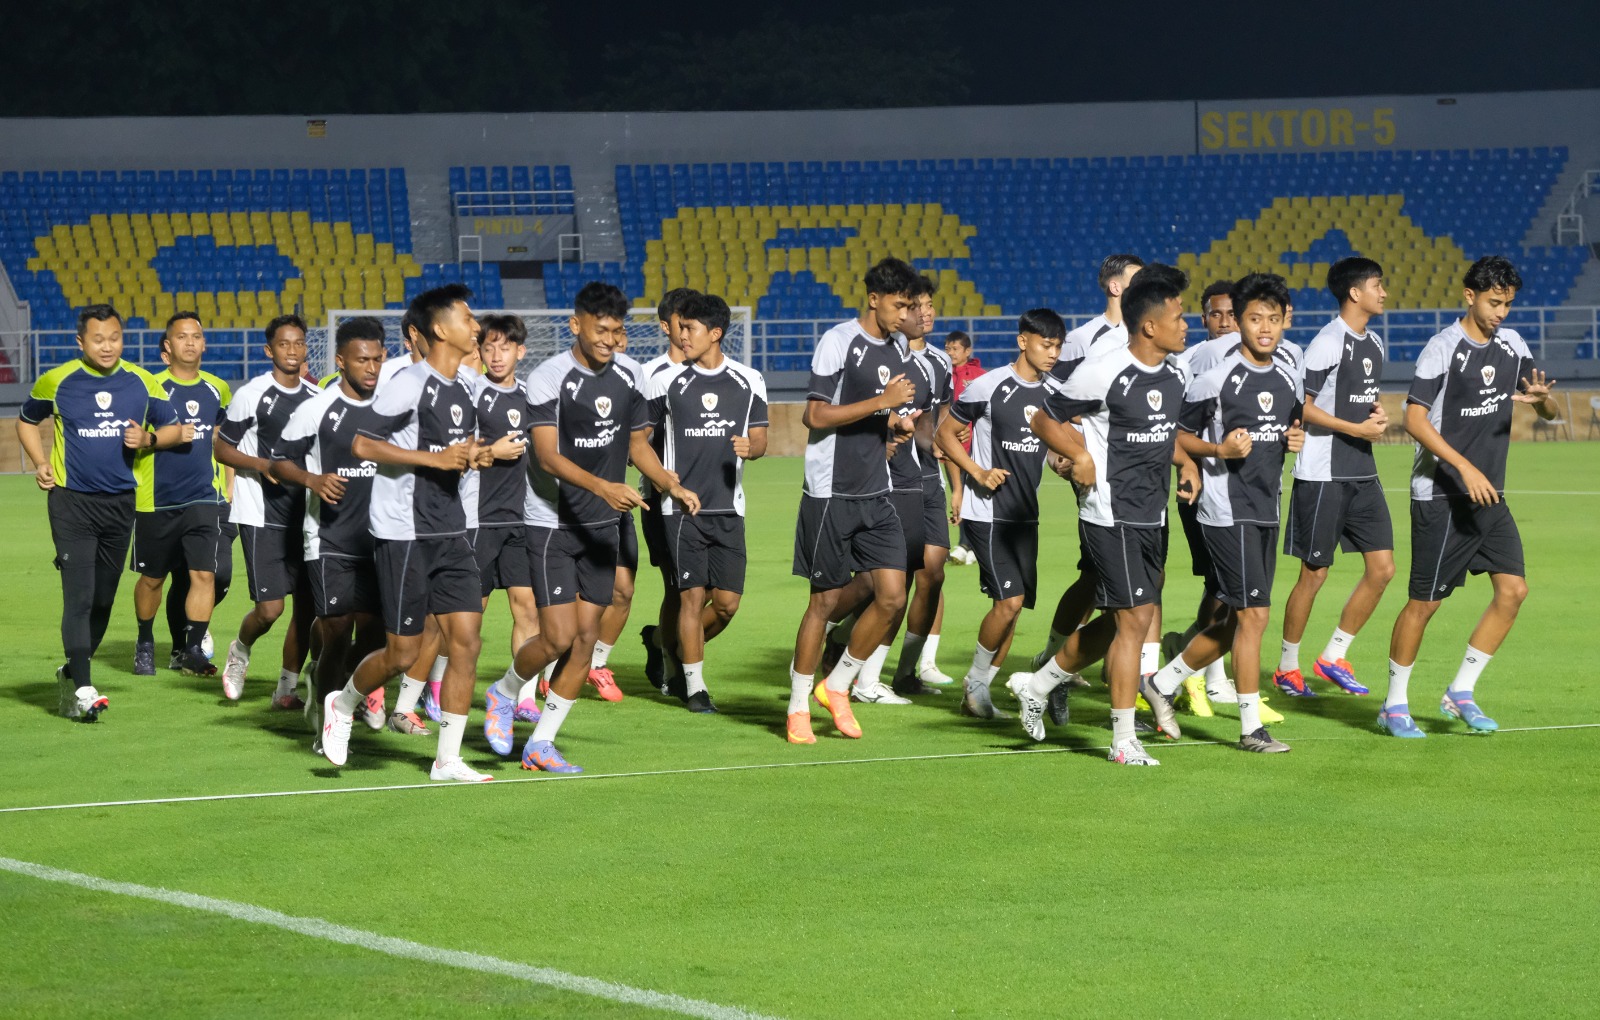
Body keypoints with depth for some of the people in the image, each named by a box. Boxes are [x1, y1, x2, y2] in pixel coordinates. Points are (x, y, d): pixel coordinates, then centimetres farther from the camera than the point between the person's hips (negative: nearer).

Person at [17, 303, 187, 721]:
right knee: (79, 596, -13)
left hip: (120, 503, 3)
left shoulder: (143, 383, 2)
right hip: (71, 502, -3)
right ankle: (82, 689, -14)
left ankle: (73, 672, 29)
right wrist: (40, 463, 0)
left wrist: (148, 439, -8)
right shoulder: (56, 382, -3)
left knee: (103, 599, 10)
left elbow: (174, 428, 13)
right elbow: (27, 421, 15)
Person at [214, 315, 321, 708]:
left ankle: (287, 687, 13)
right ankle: (240, 650, 21)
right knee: (270, 607, -11)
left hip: (305, 512, 5)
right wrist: (260, 463, -16)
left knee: (307, 603, 1)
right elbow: (222, 448, -2)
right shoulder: (251, 395, -7)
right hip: (261, 516, -5)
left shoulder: (317, 397, 8)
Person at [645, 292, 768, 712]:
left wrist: (750, 448, -13)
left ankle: (683, 649, 27)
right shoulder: (666, 382, 0)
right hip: (682, 506, -2)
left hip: (728, 507, 2)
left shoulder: (749, 381, 5)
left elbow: (760, 438, 10)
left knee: (727, 602, 0)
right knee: (693, 595, -5)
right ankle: (694, 685, 6)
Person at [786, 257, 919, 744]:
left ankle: (837, 686, 14)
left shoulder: (897, 353, 13)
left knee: (892, 596, -3)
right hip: (831, 495, -7)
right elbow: (816, 415, -15)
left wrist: (898, 423, 4)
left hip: (875, 495, 7)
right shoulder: (838, 342, -10)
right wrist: (882, 402, -19)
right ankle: (798, 707, 10)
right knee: (825, 600, -2)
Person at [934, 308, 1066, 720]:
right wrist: (978, 472, -13)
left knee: (1013, 606, 6)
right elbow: (945, 434, -2)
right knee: (1009, 600, -16)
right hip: (987, 512, -7)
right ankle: (975, 681, 3)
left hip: (1025, 515, 7)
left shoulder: (1052, 392, 7)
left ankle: (980, 691, 17)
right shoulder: (990, 386, -10)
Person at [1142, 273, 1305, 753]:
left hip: (1266, 511, 8)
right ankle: (1252, 727, -2)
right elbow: (1178, 437, -6)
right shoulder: (1216, 379, -11)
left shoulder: (1288, 380, 9)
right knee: (1254, 614, -9)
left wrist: (1295, 441, 3)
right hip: (1227, 511, -8)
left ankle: (1163, 683, 28)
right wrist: (1219, 450, -21)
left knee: (1235, 622, 11)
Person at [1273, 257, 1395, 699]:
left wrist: (1377, 413, 4)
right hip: (1323, 475, -8)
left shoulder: (1374, 343, 13)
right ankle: (1287, 667, 13)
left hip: (1363, 473, 8)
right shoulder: (1328, 343, -14)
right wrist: (1357, 429, -16)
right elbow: (1300, 406, -16)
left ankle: (1334, 657, 12)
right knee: (1314, 575, -1)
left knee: (1382, 567, 2)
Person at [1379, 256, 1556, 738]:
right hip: (1440, 496, -7)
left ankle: (1461, 693, 11)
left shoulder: (1511, 346, 8)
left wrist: (1541, 399, -12)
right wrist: (1466, 468, -24)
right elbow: (1415, 419, -17)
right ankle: (1394, 704, 11)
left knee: (1513, 589, -1)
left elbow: (1549, 413, 13)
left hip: (1488, 495, 7)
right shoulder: (1443, 349, -12)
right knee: (1425, 601, -3)